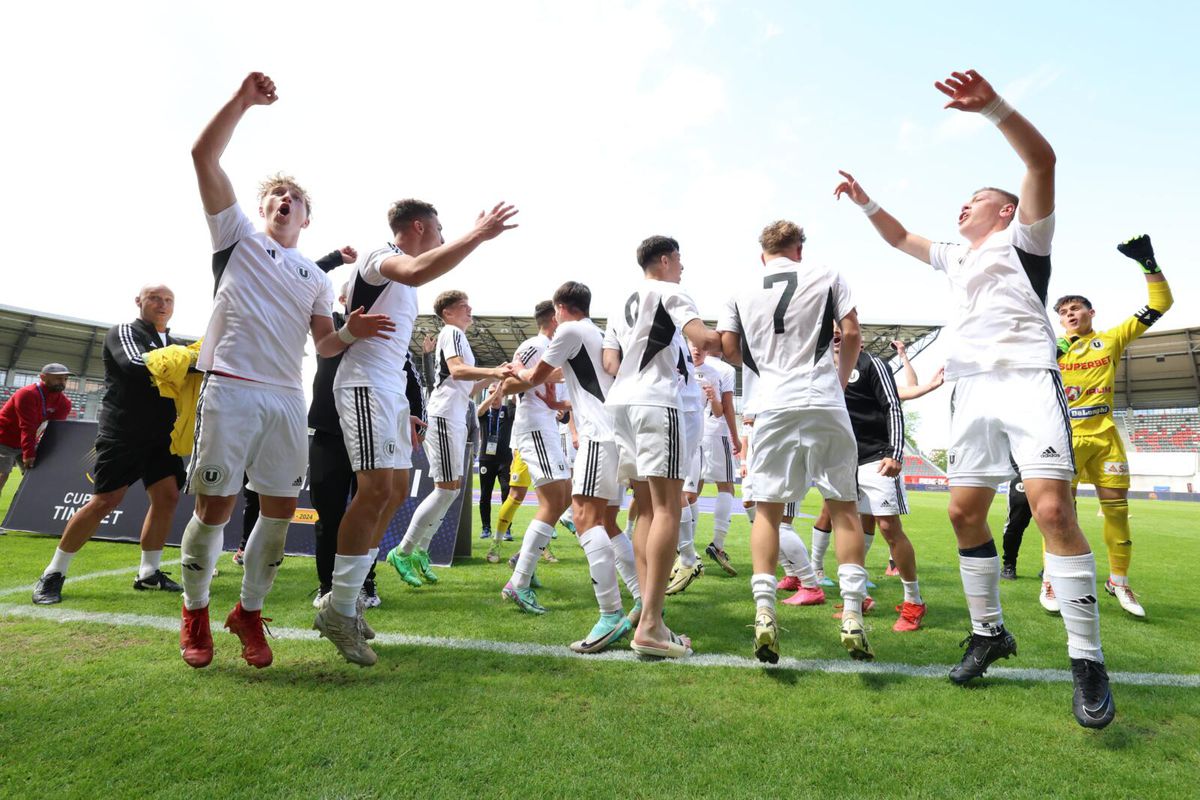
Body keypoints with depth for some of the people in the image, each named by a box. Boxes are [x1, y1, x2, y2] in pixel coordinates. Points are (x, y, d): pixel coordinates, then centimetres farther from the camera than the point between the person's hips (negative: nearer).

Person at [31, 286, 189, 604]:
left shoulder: (174, 344, 18)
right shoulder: (123, 332, -1)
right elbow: (135, 365, -22)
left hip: (162, 437, 6)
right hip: (122, 433, -6)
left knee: (167, 496, -2)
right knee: (106, 500, -9)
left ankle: (148, 573, 10)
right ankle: (53, 573, 10)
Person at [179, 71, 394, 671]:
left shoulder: (317, 278, 21)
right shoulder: (237, 236, 14)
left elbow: (323, 345, 14)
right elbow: (204, 156, 3)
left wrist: (350, 333, -6)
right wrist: (243, 99, 0)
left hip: (287, 399, 3)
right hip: (230, 390, -3)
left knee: (281, 510, 2)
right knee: (215, 509, -3)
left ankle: (249, 613, 21)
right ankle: (195, 613, 21)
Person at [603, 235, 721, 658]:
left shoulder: (620, 306, 25)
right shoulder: (669, 293, 3)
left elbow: (610, 363, 15)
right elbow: (705, 338, -13)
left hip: (619, 403, 8)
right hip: (655, 404, -8)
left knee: (646, 508, 10)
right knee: (667, 509, -9)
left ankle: (646, 614, 9)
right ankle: (649, 626, -12)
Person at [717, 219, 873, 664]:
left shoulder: (742, 294, 11)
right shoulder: (826, 278, 10)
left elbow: (729, 349, 5)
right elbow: (851, 334, 5)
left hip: (773, 408, 0)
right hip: (824, 403, 0)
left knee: (767, 507, 8)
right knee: (844, 505, 10)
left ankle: (764, 614, 0)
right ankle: (852, 615, 7)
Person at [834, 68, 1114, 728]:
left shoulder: (1021, 236, 10)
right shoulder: (956, 257, 28)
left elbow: (1042, 159, -6)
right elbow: (900, 238, 38)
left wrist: (992, 106, -17)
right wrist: (864, 201, 28)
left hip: (1027, 378, -6)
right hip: (971, 390, 7)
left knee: (1052, 507, -18)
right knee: (964, 512, 1)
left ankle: (1087, 661, -8)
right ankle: (988, 632, 15)